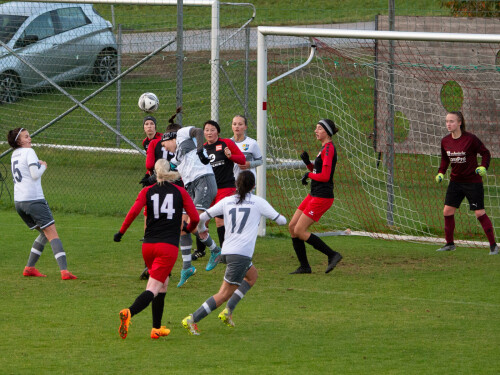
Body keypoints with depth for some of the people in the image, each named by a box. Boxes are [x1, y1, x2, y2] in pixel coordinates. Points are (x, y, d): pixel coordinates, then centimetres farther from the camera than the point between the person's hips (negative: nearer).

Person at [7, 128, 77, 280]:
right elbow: (35, 174, -15)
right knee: (53, 234, -9)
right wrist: (43, 166, 4)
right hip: (34, 199, -8)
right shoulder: (29, 152, -7)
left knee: (45, 233, 20)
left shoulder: (14, 155, 18)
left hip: (18, 201, 8)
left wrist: (38, 165, 11)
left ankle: (29, 267, 14)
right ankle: (64, 271, -21)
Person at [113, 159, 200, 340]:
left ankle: (157, 328, 21)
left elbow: (134, 211, -10)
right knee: (153, 289, -10)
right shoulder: (181, 192, 5)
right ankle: (129, 313, -37)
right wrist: (189, 229, 22)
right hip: (169, 246, -3)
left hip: (148, 245, 3)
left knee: (163, 284, 22)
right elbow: (195, 218, 0)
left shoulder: (147, 191, 6)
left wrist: (121, 232, 0)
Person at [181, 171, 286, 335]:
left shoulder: (227, 201, 11)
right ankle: (192, 319, -11)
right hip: (242, 253, -6)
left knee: (252, 275, 29)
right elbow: (281, 220, 9)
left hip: (227, 251, 6)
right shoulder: (258, 202, 3)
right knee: (225, 294, -1)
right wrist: (281, 218, 34)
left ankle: (228, 311, 17)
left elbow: (202, 217, 10)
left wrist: (201, 229, 32)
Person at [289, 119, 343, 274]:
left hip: (322, 197, -10)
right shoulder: (324, 148, 15)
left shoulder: (329, 148, -15)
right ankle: (304, 266, 13)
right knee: (292, 227, 8)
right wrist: (308, 163, 4)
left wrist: (309, 175, -7)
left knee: (299, 231, -9)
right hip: (314, 196, 10)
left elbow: (325, 176, -22)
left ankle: (332, 255, -3)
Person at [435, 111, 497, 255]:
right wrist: (441, 173, 1)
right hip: (455, 182, 5)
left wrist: (483, 167, -22)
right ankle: (449, 244, 16)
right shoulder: (445, 141, 0)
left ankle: (493, 245, 4)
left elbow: (485, 153, -6)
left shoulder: (470, 139, -16)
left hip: (473, 182, -5)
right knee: (447, 211, 0)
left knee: (480, 213, -7)